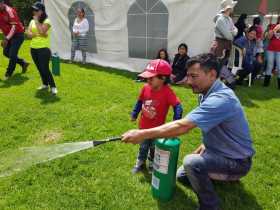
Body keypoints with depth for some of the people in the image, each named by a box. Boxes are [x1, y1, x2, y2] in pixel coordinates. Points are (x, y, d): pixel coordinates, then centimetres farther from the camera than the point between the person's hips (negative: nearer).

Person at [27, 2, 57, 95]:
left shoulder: (46, 21, -7)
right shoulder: (32, 21, 12)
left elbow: (42, 32, -22)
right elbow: (29, 34, 0)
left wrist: (37, 21, -15)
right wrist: (38, 35, -15)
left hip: (44, 49, -7)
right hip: (33, 49, 7)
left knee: (45, 69, -9)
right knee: (40, 68, 13)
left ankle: (53, 87, 3)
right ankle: (45, 84, 28)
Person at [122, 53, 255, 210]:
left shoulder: (220, 99, -33)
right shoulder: (209, 93, -1)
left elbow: (182, 126, -40)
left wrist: (143, 134, -37)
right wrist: (204, 146, 4)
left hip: (237, 161, -9)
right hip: (219, 151, 9)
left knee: (191, 163, -34)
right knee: (181, 175, 17)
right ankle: (224, 176, 24)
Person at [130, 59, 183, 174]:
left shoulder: (167, 92, -25)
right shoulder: (145, 88, -12)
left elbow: (178, 107, -27)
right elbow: (140, 101, 4)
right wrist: (134, 114, 7)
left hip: (157, 128, -3)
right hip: (144, 126, 3)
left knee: (154, 148, 20)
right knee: (143, 147, 23)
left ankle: (152, 165, 45)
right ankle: (140, 163, 45)